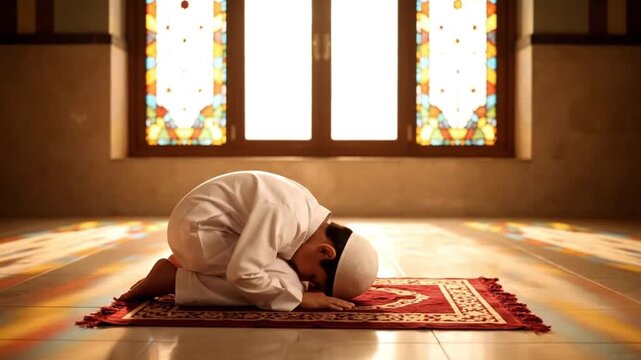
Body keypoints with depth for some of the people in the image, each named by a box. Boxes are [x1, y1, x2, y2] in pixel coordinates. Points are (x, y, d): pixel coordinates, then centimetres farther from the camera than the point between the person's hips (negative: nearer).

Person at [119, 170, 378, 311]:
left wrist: (305, 288, -5)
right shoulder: (284, 217, -31)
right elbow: (244, 275, -33)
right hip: (198, 229, -9)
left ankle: (187, 265, 15)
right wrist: (301, 297, -26)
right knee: (285, 283, -18)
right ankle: (175, 279, -11)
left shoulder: (313, 216, -1)